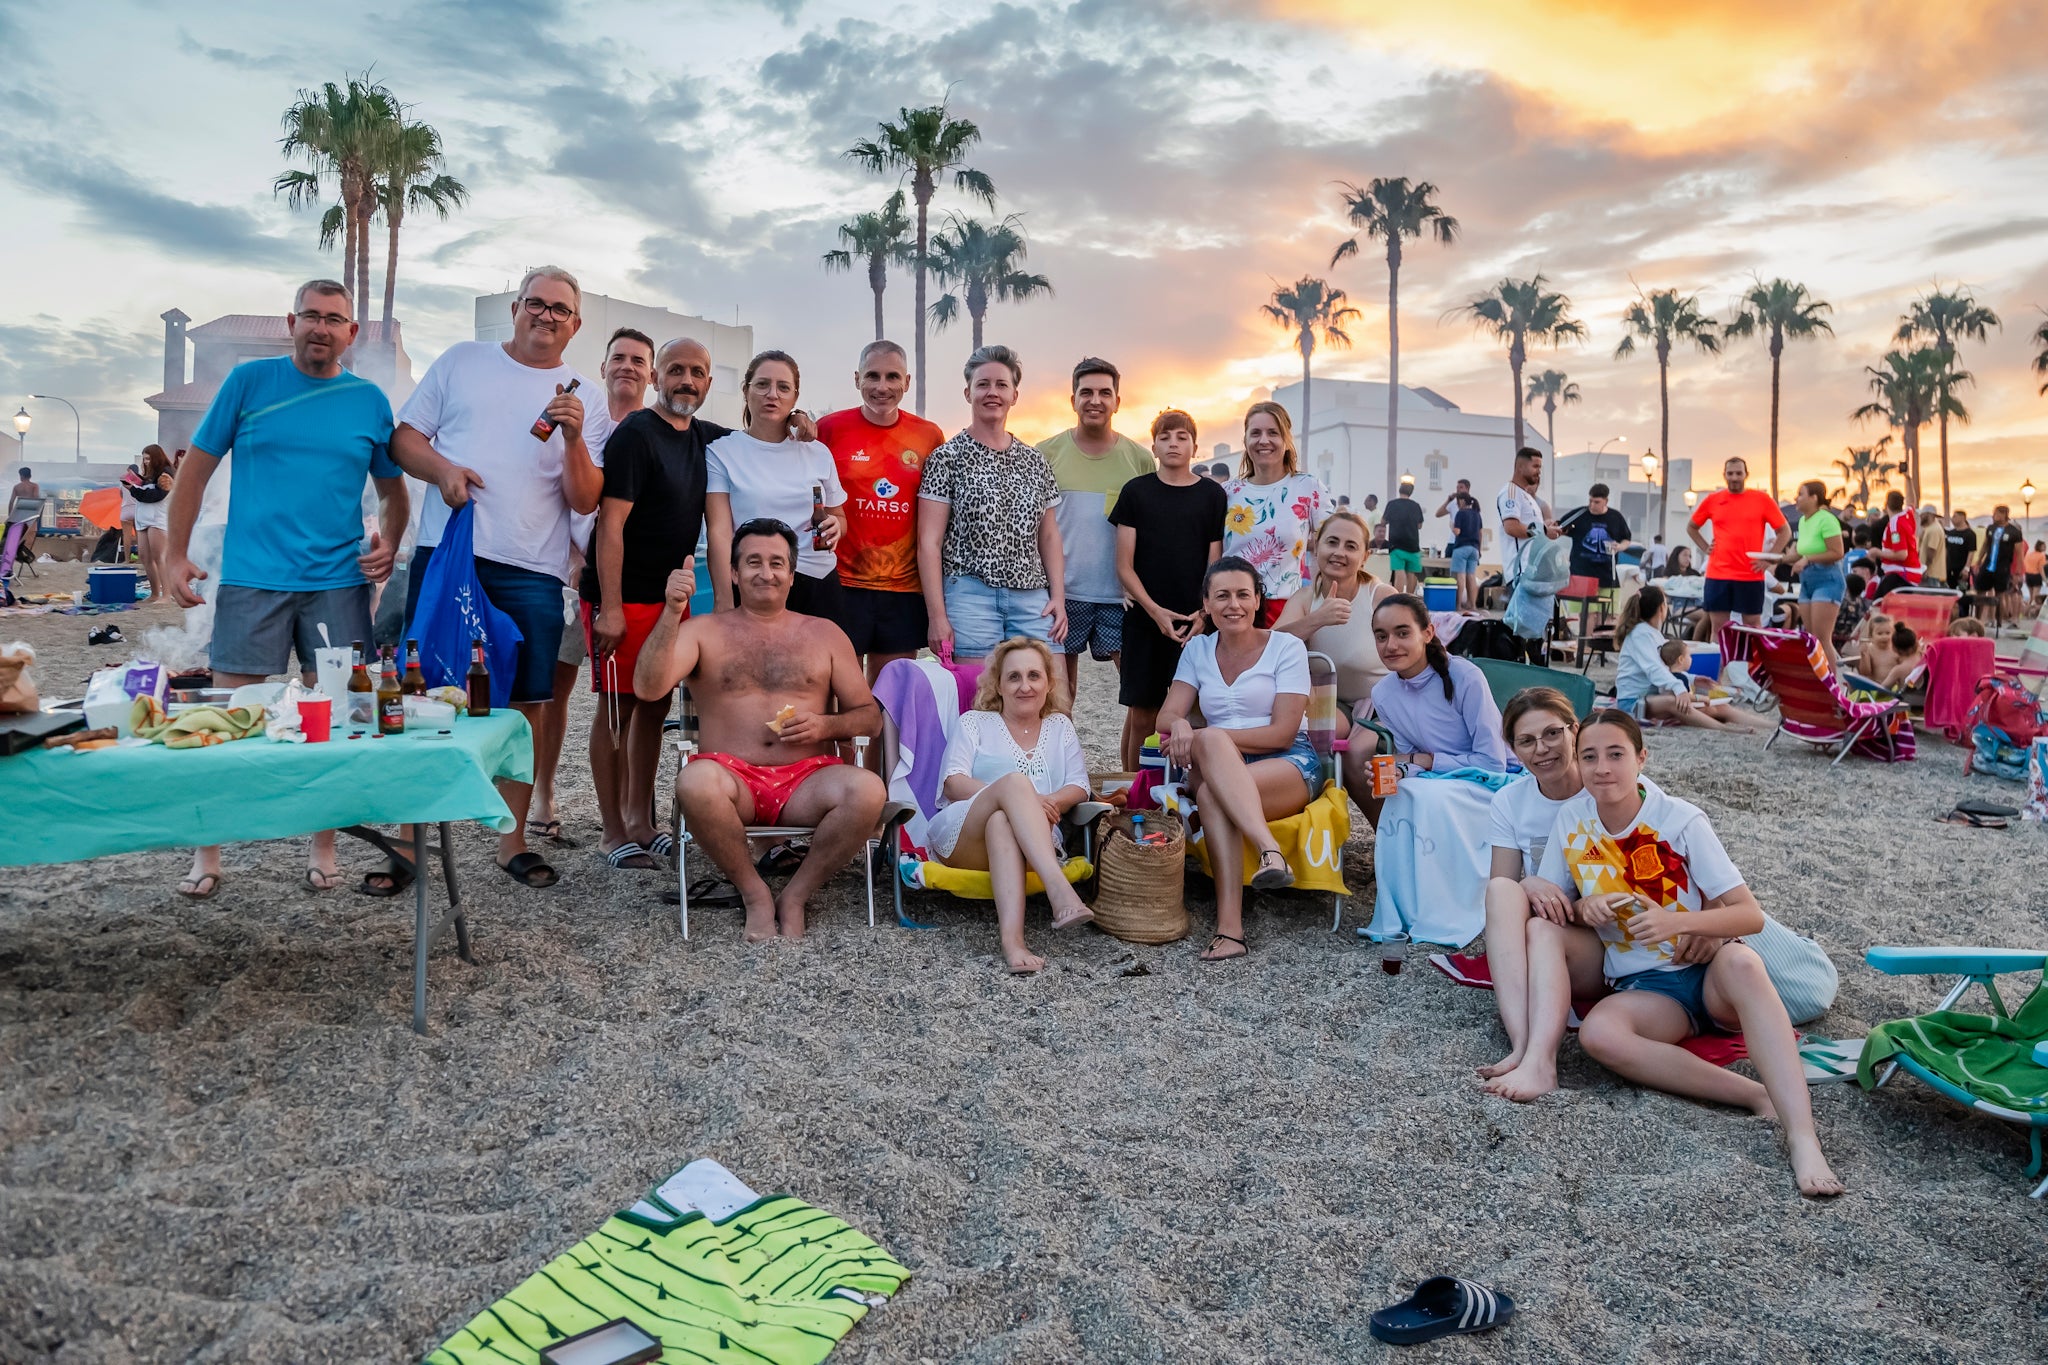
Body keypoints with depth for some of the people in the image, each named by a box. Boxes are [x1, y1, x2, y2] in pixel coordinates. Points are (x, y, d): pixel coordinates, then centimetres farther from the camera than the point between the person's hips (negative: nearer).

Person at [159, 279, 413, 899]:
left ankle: (323, 848, 18)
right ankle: (208, 852, 16)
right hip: (252, 579, -1)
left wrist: (388, 542, -2)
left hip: (339, 581, 2)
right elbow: (196, 468, 6)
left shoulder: (369, 400, 8)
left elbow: (393, 491, 17)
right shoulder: (249, 380, 3)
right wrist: (174, 555, 0)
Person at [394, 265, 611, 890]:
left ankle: (512, 840, 16)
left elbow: (585, 500, 3)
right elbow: (405, 437, 12)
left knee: (524, 705, 3)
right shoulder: (462, 361, 12)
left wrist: (573, 437, -13)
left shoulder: (583, 399, 11)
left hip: (531, 574, 0)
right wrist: (441, 468, -8)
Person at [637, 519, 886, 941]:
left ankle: (794, 897, -10)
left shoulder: (825, 634, 18)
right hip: (732, 776, -1)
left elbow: (871, 717, 16)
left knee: (868, 790, -32)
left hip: (807, 778, 1)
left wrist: (827, 724, -6)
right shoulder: (704, 630, 14)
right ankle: (755, 894, -12)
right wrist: (672, 612, -12)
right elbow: (648, 688, -3)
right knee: (695, 781, -37)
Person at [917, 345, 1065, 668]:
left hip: (1032, 598, 4)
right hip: (969, 596, -4)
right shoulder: (947, 457, 1)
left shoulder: (1035, 461, 14)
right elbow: (929, 542, -4)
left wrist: (1058, 596, 6)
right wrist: (937, 616, -10)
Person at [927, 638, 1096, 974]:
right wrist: (1025, 799, -16)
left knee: (1001, 822, -38)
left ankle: (1011, 936, -58)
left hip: (1037, 843, 1)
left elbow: (1079, 787, 11)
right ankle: (1060, 892, -53)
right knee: (1015, 780, -33)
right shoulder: (974, 722, 18)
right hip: (962, 838, -1)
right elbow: (953, 782, 0)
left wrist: (1050, 804, -15)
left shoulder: (1060, 726, 25)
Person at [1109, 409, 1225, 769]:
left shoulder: (1213, 495, 7)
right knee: (1142, 715, 1)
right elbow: (1124, 566, 1)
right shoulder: (1136, 492, 5)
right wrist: (1155, 611, -11)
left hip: (1196, 623, 1)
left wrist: (1205, 613, -10)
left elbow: (1216, 564, 6)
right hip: (1145, 619, -1)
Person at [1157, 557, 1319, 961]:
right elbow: (1167, 716, 3)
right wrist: (1180, 725, -23)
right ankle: (1269, 850, -48)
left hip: (1289, 764, -3)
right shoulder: (1198, 650, 14)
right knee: (1210, 741, -35)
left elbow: (1283, 733, -8)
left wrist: (1207, 738, -18)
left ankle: (1229, 924, -44)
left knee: (1211, 794, -34)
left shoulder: (1286, 647, 2)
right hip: (1217, 769, 3)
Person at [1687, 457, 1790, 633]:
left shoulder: (1762, 499, 1)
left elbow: (1785, 531, 5)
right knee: (1718, 626, 4)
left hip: (1750, 576, -1)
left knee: (1752, 626, 5)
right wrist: (1705, 548, 7)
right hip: (1717, 575, 2)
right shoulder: (1712, 500, 6)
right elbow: (1691, 527, 20)